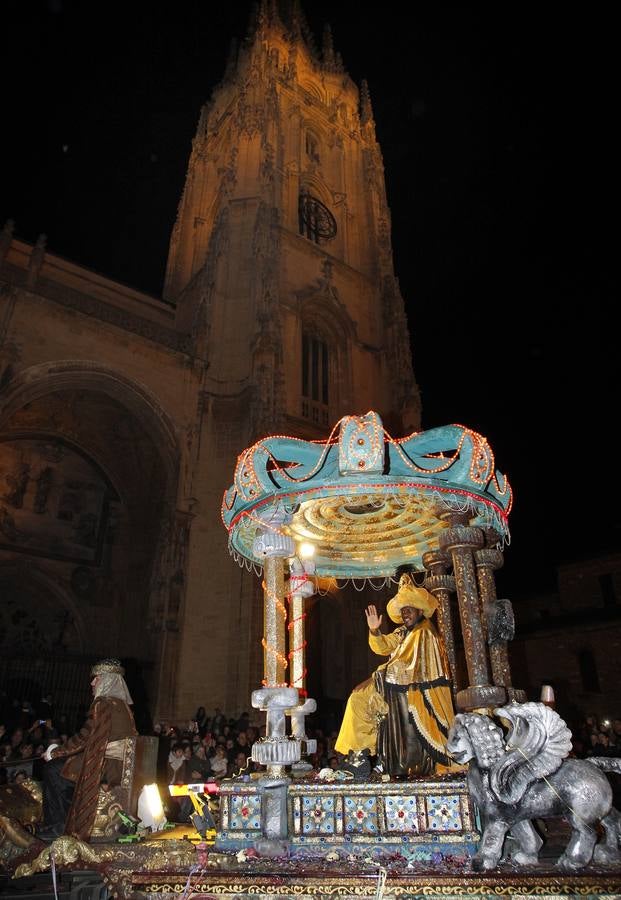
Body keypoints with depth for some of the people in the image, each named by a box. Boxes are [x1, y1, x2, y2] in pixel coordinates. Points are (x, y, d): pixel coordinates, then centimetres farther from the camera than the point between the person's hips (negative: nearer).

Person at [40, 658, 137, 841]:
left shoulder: (103, 703, -14)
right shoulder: (124, 705, 12)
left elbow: (84, 737, -14)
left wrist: (54, 752, 0)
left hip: (105, 767, -9)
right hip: (123, 766, 9)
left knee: (52, 769, 4)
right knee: (64, 765, 23)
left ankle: (58, 825, 13)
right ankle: (71, 819, 26)